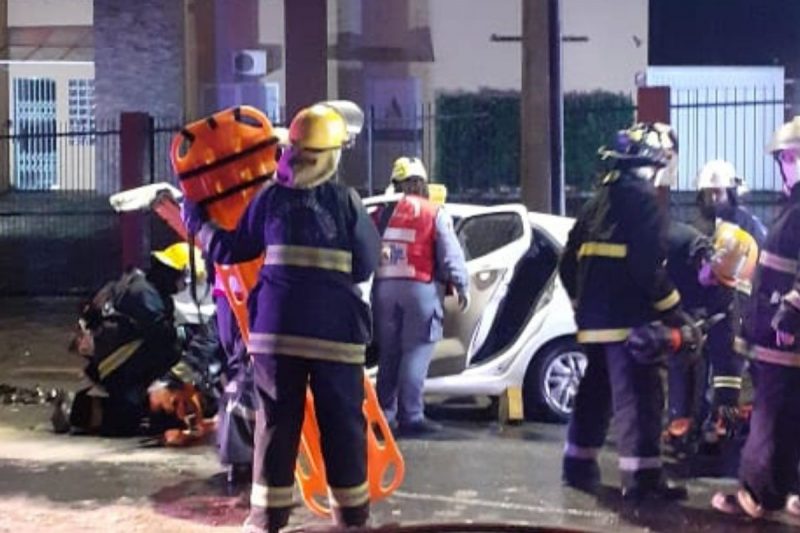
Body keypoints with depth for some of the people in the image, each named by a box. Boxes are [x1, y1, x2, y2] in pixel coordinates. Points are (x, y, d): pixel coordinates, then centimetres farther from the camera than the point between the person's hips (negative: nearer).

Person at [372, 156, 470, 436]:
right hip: (420, 288, -4)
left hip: (385, 288, 4)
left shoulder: (382, 213, 10)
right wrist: (462, 286, 3)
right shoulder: (434, 213, -2)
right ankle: (411, 416, -7)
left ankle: (385, 414, 14)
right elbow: (450, 254, -4)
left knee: (388, 353, 11)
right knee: (416, 354, -4)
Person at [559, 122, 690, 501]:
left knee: (595, 389, 18)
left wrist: (583, 301, 25)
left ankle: (579, 464, 25)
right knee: (638, 395, -7)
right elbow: (648, 266, -20)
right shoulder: (643, 199, -10)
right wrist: (673, 310, -12)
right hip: (629, 318, -9)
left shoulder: (600, 200, 16)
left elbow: (569, 261, 18)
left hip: (594, 317, 9)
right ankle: (642, 477, -7)